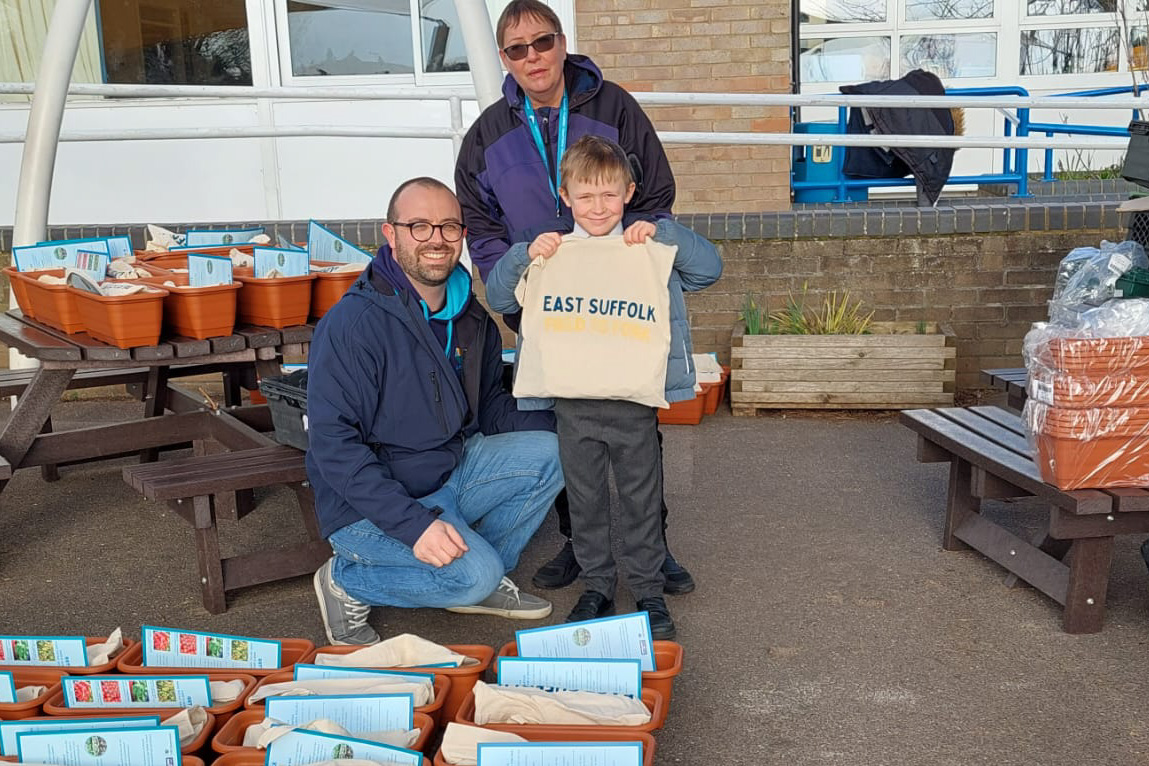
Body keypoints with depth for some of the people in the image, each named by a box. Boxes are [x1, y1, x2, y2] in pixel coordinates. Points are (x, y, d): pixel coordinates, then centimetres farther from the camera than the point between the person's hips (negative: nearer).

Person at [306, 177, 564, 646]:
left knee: (551, 453, -9)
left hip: (451, 473, 7)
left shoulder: (470, 317, 3)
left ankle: (486, 580, 9)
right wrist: (414, 523, -32)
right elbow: (332, 444, -24)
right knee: (474, 573, -26)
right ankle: (347, 581, 0)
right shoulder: (354, 321, -21)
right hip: (370, 505, -7)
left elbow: (490, 407, 13)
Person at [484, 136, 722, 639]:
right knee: (585, 501, 12)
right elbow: (499, 299, 3)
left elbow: (709, 268, -4)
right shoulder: (553, 252, 4)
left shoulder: (649, 246, 3)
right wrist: (524, 255, -13)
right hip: (574, 401, 1)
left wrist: (662, 233, -14)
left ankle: (648, 591, 25)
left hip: (634, 398, -1)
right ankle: (596, 587, 29)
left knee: (641, 500, 10)